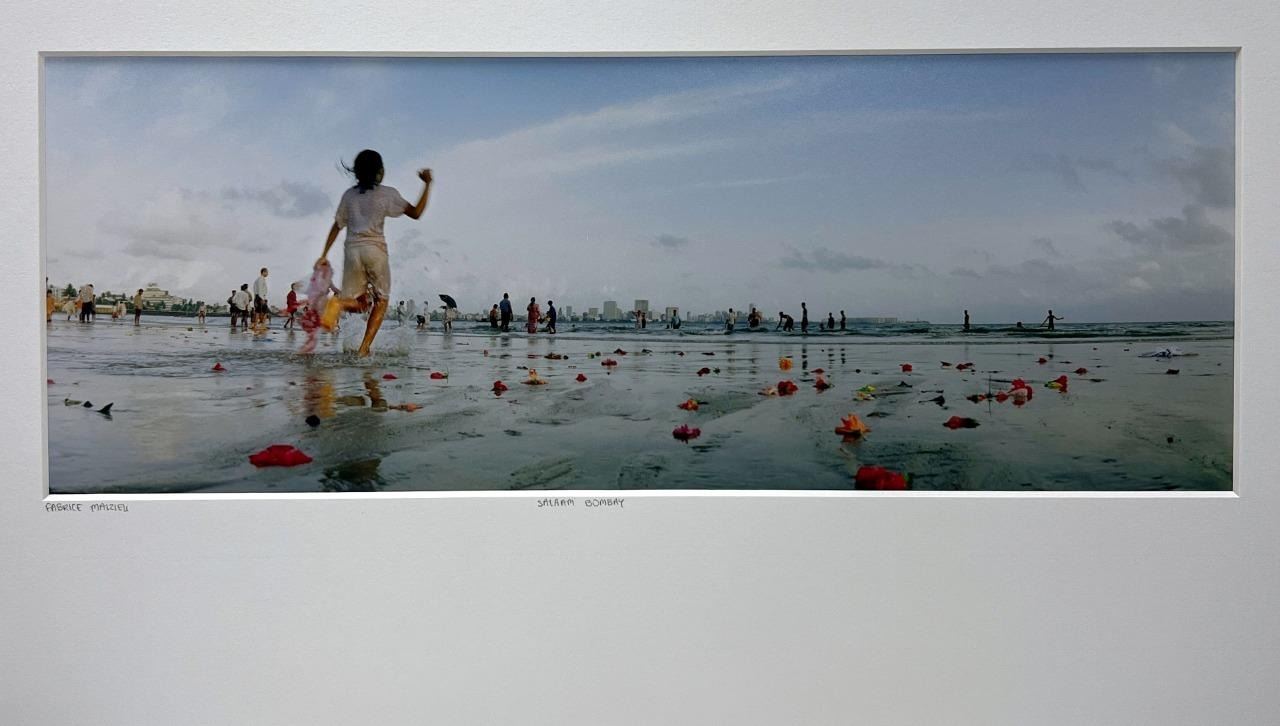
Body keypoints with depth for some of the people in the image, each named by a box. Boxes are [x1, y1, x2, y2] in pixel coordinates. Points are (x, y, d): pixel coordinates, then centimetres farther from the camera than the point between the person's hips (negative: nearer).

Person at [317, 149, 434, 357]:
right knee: (381, 300, 12)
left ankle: (338, 302, -25)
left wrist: (324, 254, 16)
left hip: (352, 249, 4)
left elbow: (336, 226, 12)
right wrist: (427, 185, 5)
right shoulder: (387, 193, 1)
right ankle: (364, 347, -2)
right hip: (375, 249, -3)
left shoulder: (349, 194, 12)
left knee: (357, 303, 13)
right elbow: (416, 213, -2)